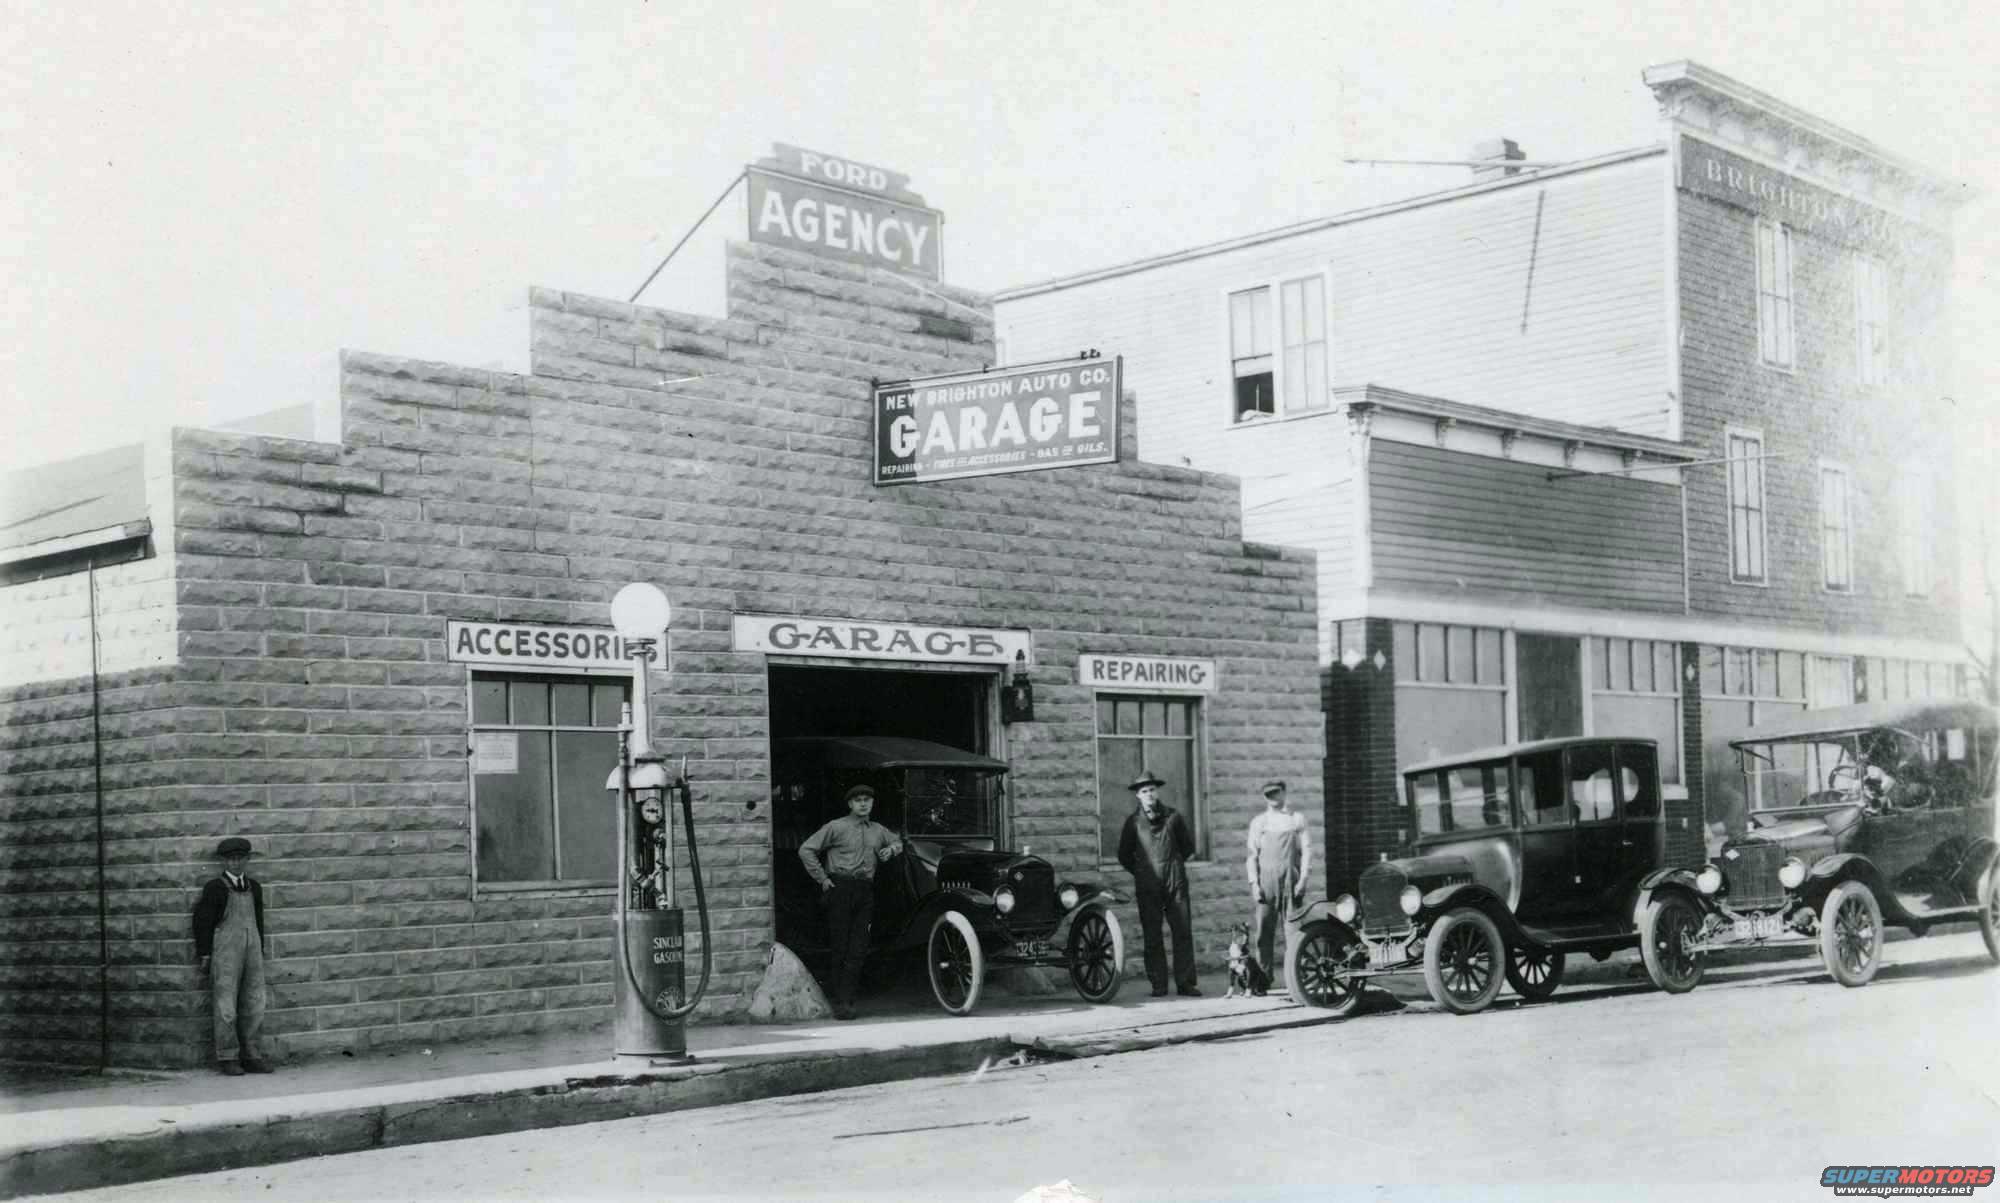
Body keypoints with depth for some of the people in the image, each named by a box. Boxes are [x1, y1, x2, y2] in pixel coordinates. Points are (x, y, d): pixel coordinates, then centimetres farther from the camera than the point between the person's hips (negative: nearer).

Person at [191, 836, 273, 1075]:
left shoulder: (254, 887, 12)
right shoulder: (214, 889, -4)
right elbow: (203, 922, -3)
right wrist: (204, 955, -5)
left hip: (251, 948, 5)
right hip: (225, 952, -5)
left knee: (254, 1005, 5)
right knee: (226, 1007, -3)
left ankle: (249, 1055, 12)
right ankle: (227, 1058, 3)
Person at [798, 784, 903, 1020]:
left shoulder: (878, 830, 17)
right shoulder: (836, 827, 0)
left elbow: (897, 842, 37)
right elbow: (806, 850, -2)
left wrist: (891, 849, 13)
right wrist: (822, 879, -4)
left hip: (865, 891, 5)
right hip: (840, 887, -4)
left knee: (858, 948, -2)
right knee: (841, 945, -4)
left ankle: (845, 999, 2)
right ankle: (840, 1002, 0)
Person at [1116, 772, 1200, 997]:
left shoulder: (1172, 816, 7)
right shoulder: (1133, 820, 3)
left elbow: (1188, 845, 17)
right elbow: (1124, 855, 11)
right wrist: (1140, 872, 9)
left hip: (1175, 883, 1)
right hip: (1147, 886, -1)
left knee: (1183, 933, -3)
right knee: (1152, 937, -1)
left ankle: (1185, 983, 1)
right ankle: (1158, 985, 4)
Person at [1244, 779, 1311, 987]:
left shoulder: (1296, 818, 10)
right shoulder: (1258, 821, 11)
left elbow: (1306, 849, 7)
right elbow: (1252, 854, 8)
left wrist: (1303, 879, -3)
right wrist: (1254, 883, -1)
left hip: (1291, 879, 0)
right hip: (1266, 880, 0)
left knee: (1292, 930, -4)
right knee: (1264, 931, -2)